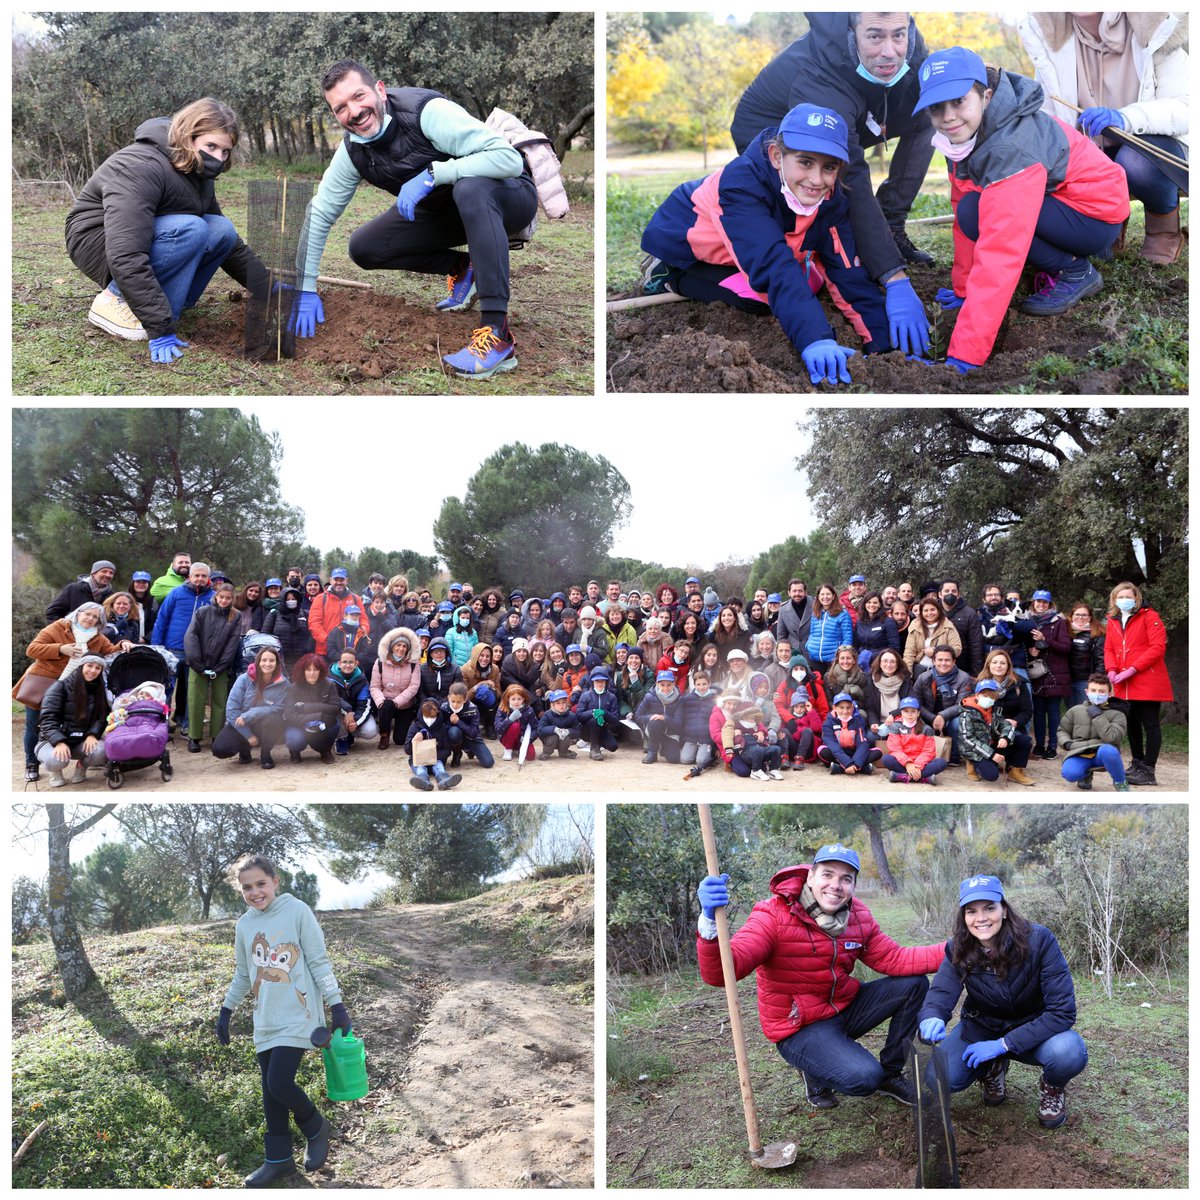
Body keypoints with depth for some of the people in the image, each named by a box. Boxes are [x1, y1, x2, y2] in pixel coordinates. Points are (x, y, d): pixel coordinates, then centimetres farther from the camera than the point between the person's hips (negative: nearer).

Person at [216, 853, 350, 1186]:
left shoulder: (297, 911, -10)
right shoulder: (244, 925, 7)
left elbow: (319, 962, -7)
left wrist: (337, 1007, -10)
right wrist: (225, 1011, 20)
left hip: (298, 1017, -6)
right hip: (265, 1023, 6)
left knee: (279, 1084, -14)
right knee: (270, 1093, 8)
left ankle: (316, 1128, 13)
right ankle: (278, 1159, 22)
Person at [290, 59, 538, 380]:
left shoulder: (427, 111, -28)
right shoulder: (353, 151, -8)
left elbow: (511, 158, -37)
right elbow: (318, 214, 1)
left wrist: (431, 174, -38)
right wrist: (305, 289, -5)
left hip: (507, 196, -7)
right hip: (445, 210, 7)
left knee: (470, 187, -41)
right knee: (363, 248, -6)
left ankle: (497, 335, -42)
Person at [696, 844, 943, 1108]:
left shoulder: (858, 915, -2)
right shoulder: (774, 916, -24)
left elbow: (893, 959, -2)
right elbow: (719, 973, -34)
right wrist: (710, 923, -55)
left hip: (846, 1007, 7)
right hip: (799, 1028, -6)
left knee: (915, 984, -5)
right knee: (863, 1078, -28)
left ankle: (891, 1074, 14)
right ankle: (815, 1072, 8)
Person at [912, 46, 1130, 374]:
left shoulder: (1010, 149, -34)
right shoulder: (966, 133, -8)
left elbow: (999, 256, -41)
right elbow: (961, 208, 2)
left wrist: (963, 356, -44)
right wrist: (963, 289, 2)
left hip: (1096, 215, -9)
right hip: (1059, 197, 9)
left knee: (977, 213, -26)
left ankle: (1075, 272, -7)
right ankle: (1057, 261, 9)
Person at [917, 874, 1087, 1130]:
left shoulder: (1038, 940, -25)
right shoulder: (957, 951, -16)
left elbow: (1062, 1011, -27)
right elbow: (939, 996, -25)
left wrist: (1002, 1044, -31)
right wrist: (931, 1020, -52)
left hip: (1034, 1030, -2)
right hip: (981, 1027, 2)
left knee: (1069, 1052, -36)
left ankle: (1052, 1088, 2)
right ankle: (992, 1070, 11)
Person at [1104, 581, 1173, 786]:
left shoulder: (1149, 616, -6)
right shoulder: (1113, 622, 13)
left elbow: (1158, 647, -15)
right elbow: (1109, 649, 12)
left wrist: (1132, 669, -20)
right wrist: (1111, 670, -9)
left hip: (1148, 682, -7)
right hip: (1124, 685, 7)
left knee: (1150, 724, -3)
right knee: (1132, 723, 15)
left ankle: (1148, 772, -2)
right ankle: (1137, 764, 28)